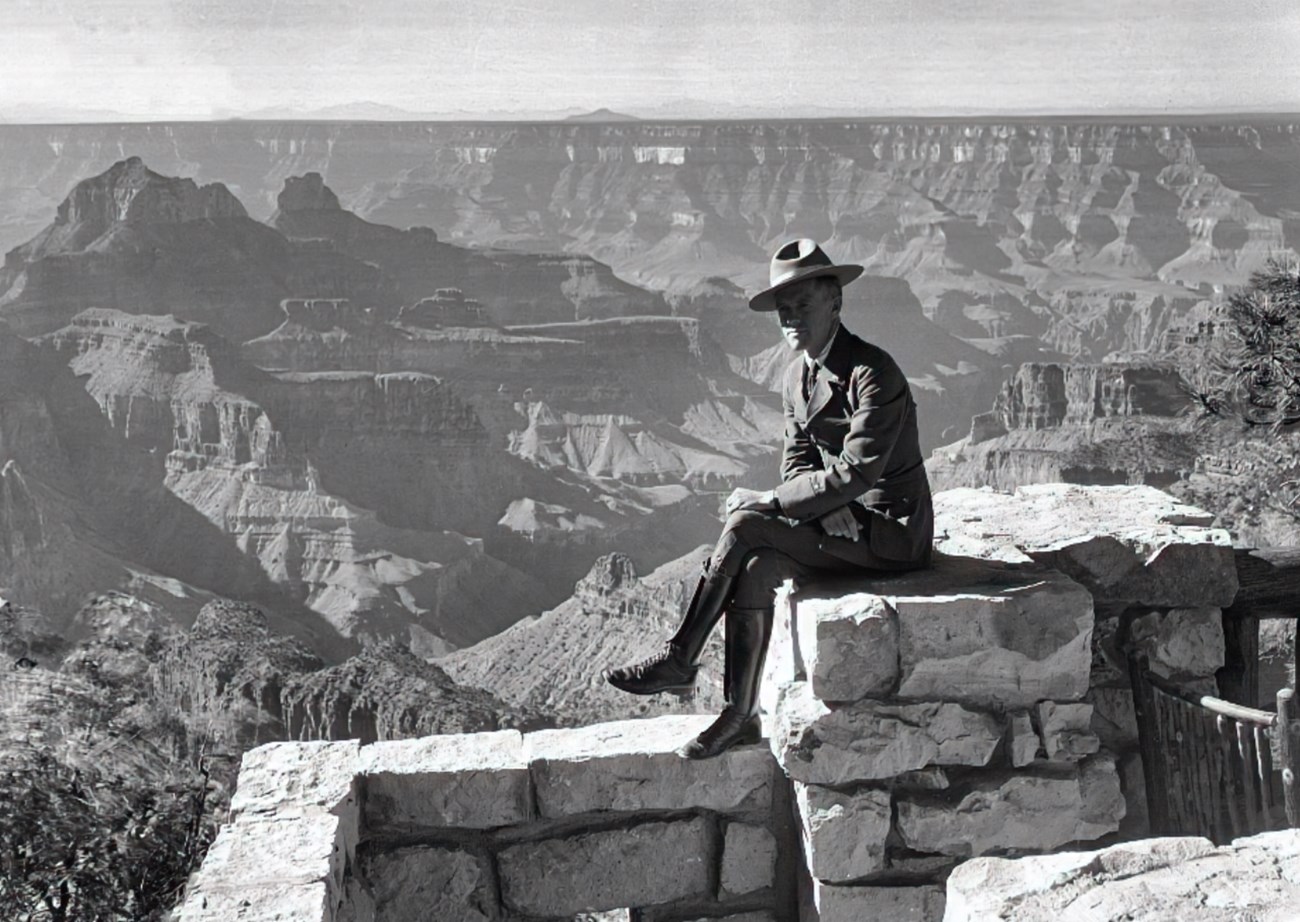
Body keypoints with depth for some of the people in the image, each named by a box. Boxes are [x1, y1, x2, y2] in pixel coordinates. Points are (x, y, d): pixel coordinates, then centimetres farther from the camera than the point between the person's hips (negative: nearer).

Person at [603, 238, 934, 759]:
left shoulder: (872, 374, -20)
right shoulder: (797, 376, 8)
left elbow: (856, 472, -26)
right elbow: (797, 458, 10)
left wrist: (768, 502, -21)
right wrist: (827, 504, -13)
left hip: (890, 530, -8)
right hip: (844, 520, 8)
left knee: (745, 526, -21)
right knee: (756, 571, -18)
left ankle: (679, 662, -10)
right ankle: (741, 716, -11)